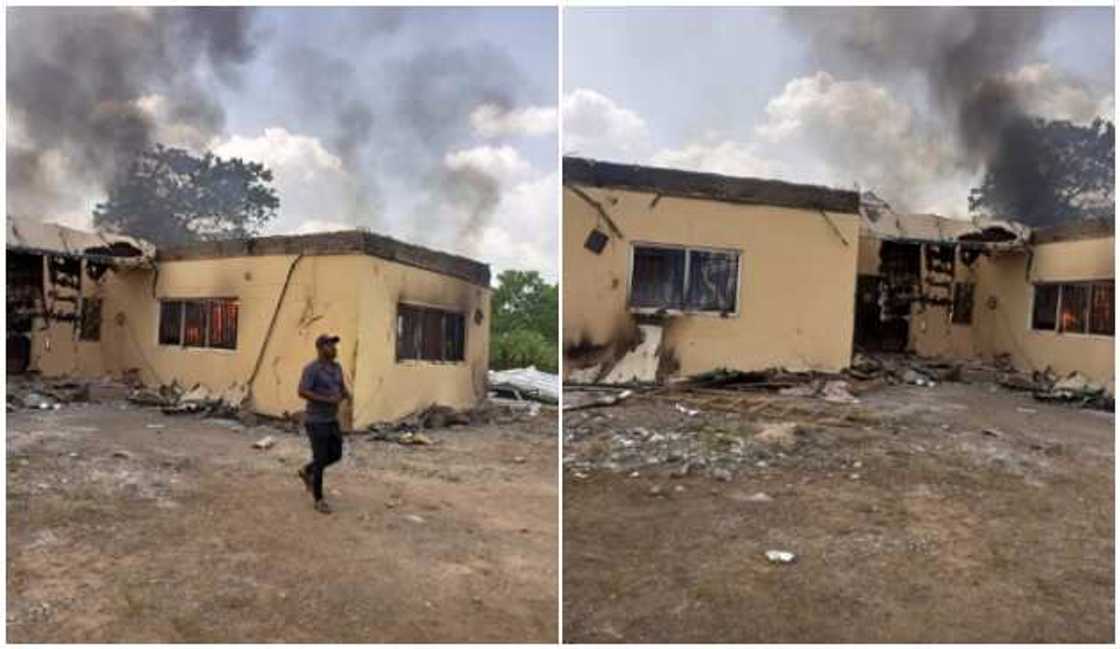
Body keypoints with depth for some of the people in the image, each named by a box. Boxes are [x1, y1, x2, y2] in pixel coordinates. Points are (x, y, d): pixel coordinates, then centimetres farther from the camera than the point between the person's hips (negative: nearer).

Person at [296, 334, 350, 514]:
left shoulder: (336, 367, 7)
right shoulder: (311, 368, -17)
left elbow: (342, 388, 15)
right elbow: (302, 392, -24)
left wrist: (346, 394, -9)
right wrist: (327, 400, -28)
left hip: (332, 420, 8)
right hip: (316, 421, -8)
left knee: (336, 455, 13)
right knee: (320, 460, -2)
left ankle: (307, 471, 37)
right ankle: (319, 500, 12)